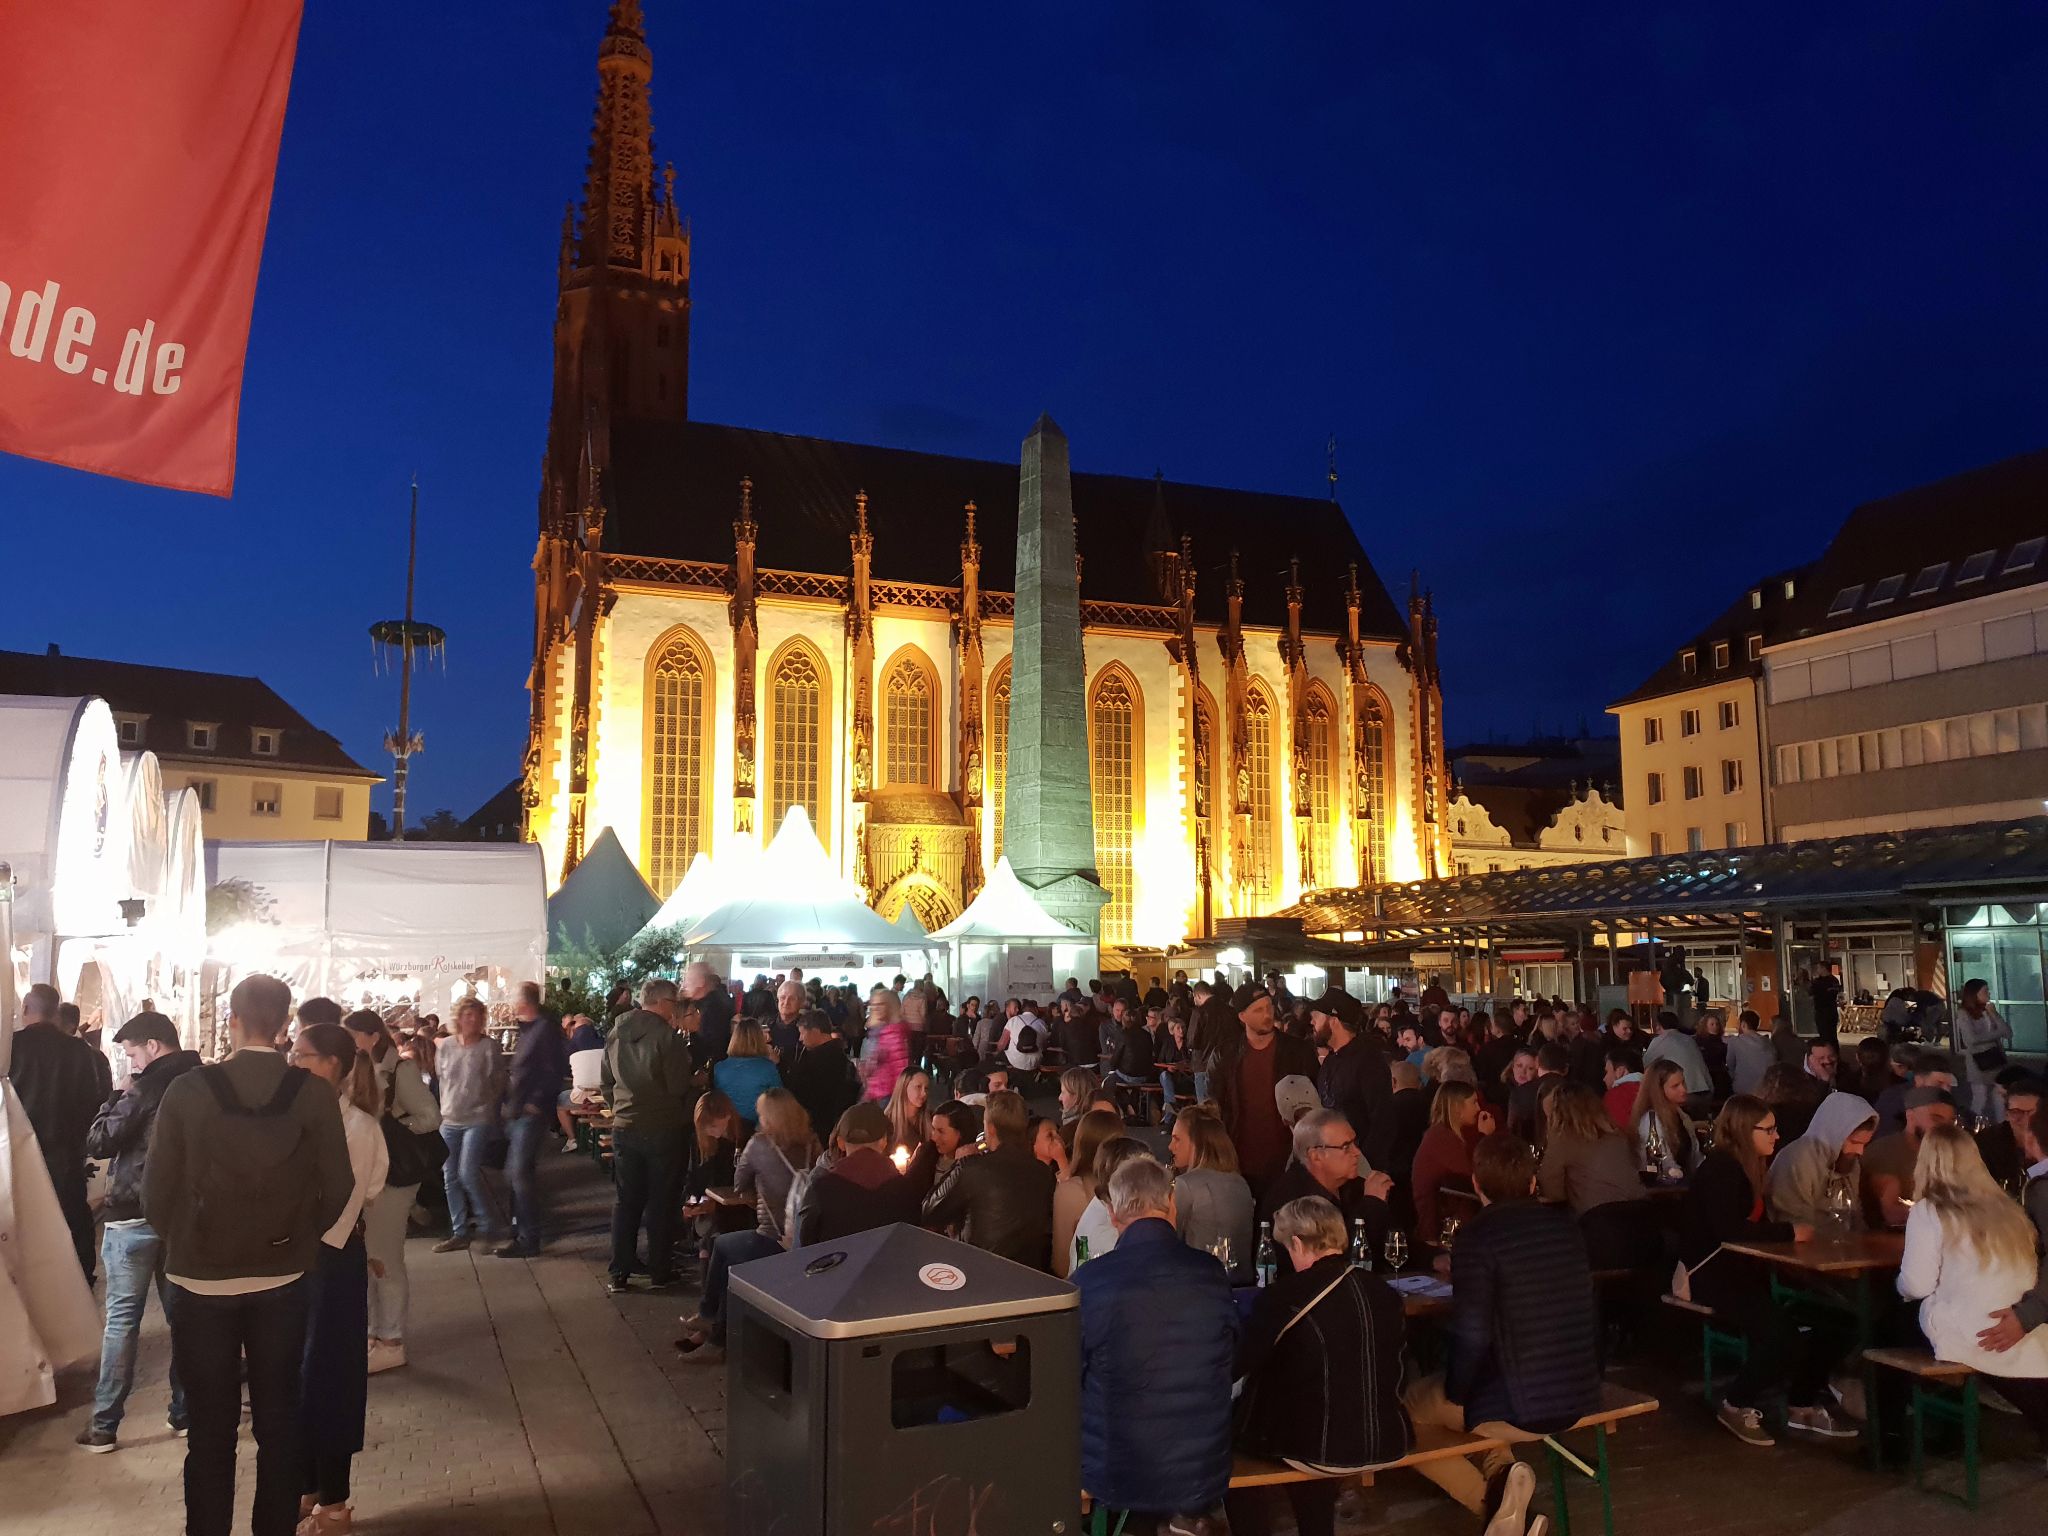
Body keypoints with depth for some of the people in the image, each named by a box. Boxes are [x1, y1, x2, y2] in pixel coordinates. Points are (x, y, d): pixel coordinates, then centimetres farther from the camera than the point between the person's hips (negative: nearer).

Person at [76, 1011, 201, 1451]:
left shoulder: (147, 1086, -14)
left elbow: (98, 1142, -10)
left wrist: (122, 1100, 1)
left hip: (133, 1215, -5)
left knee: (121, 1319, 2)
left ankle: (104, 1424, 9)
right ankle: (184, 1411, 18)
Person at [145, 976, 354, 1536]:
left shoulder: (187, 1091, -12)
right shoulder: (315, 1094, -10)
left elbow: (157, 1194, -8)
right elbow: (337, 1188, -7)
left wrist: (186, 1242, 12)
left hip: (200, 1280, -1)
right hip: (283, 1281, 1)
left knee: (210, 1429, 11)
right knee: (278, 1421, 14)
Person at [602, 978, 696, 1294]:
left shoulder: (615, 1034, 3)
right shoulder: (666, 1036, -18)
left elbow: (607, 1082, 12)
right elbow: (680, 1086, -16)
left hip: (624, 1127, 5)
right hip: (662, 1129, -5)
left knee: (625, 1200, 12)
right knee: (661, 1202, 7)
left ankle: (618, 1274, 14)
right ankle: (659, 1272, 14)